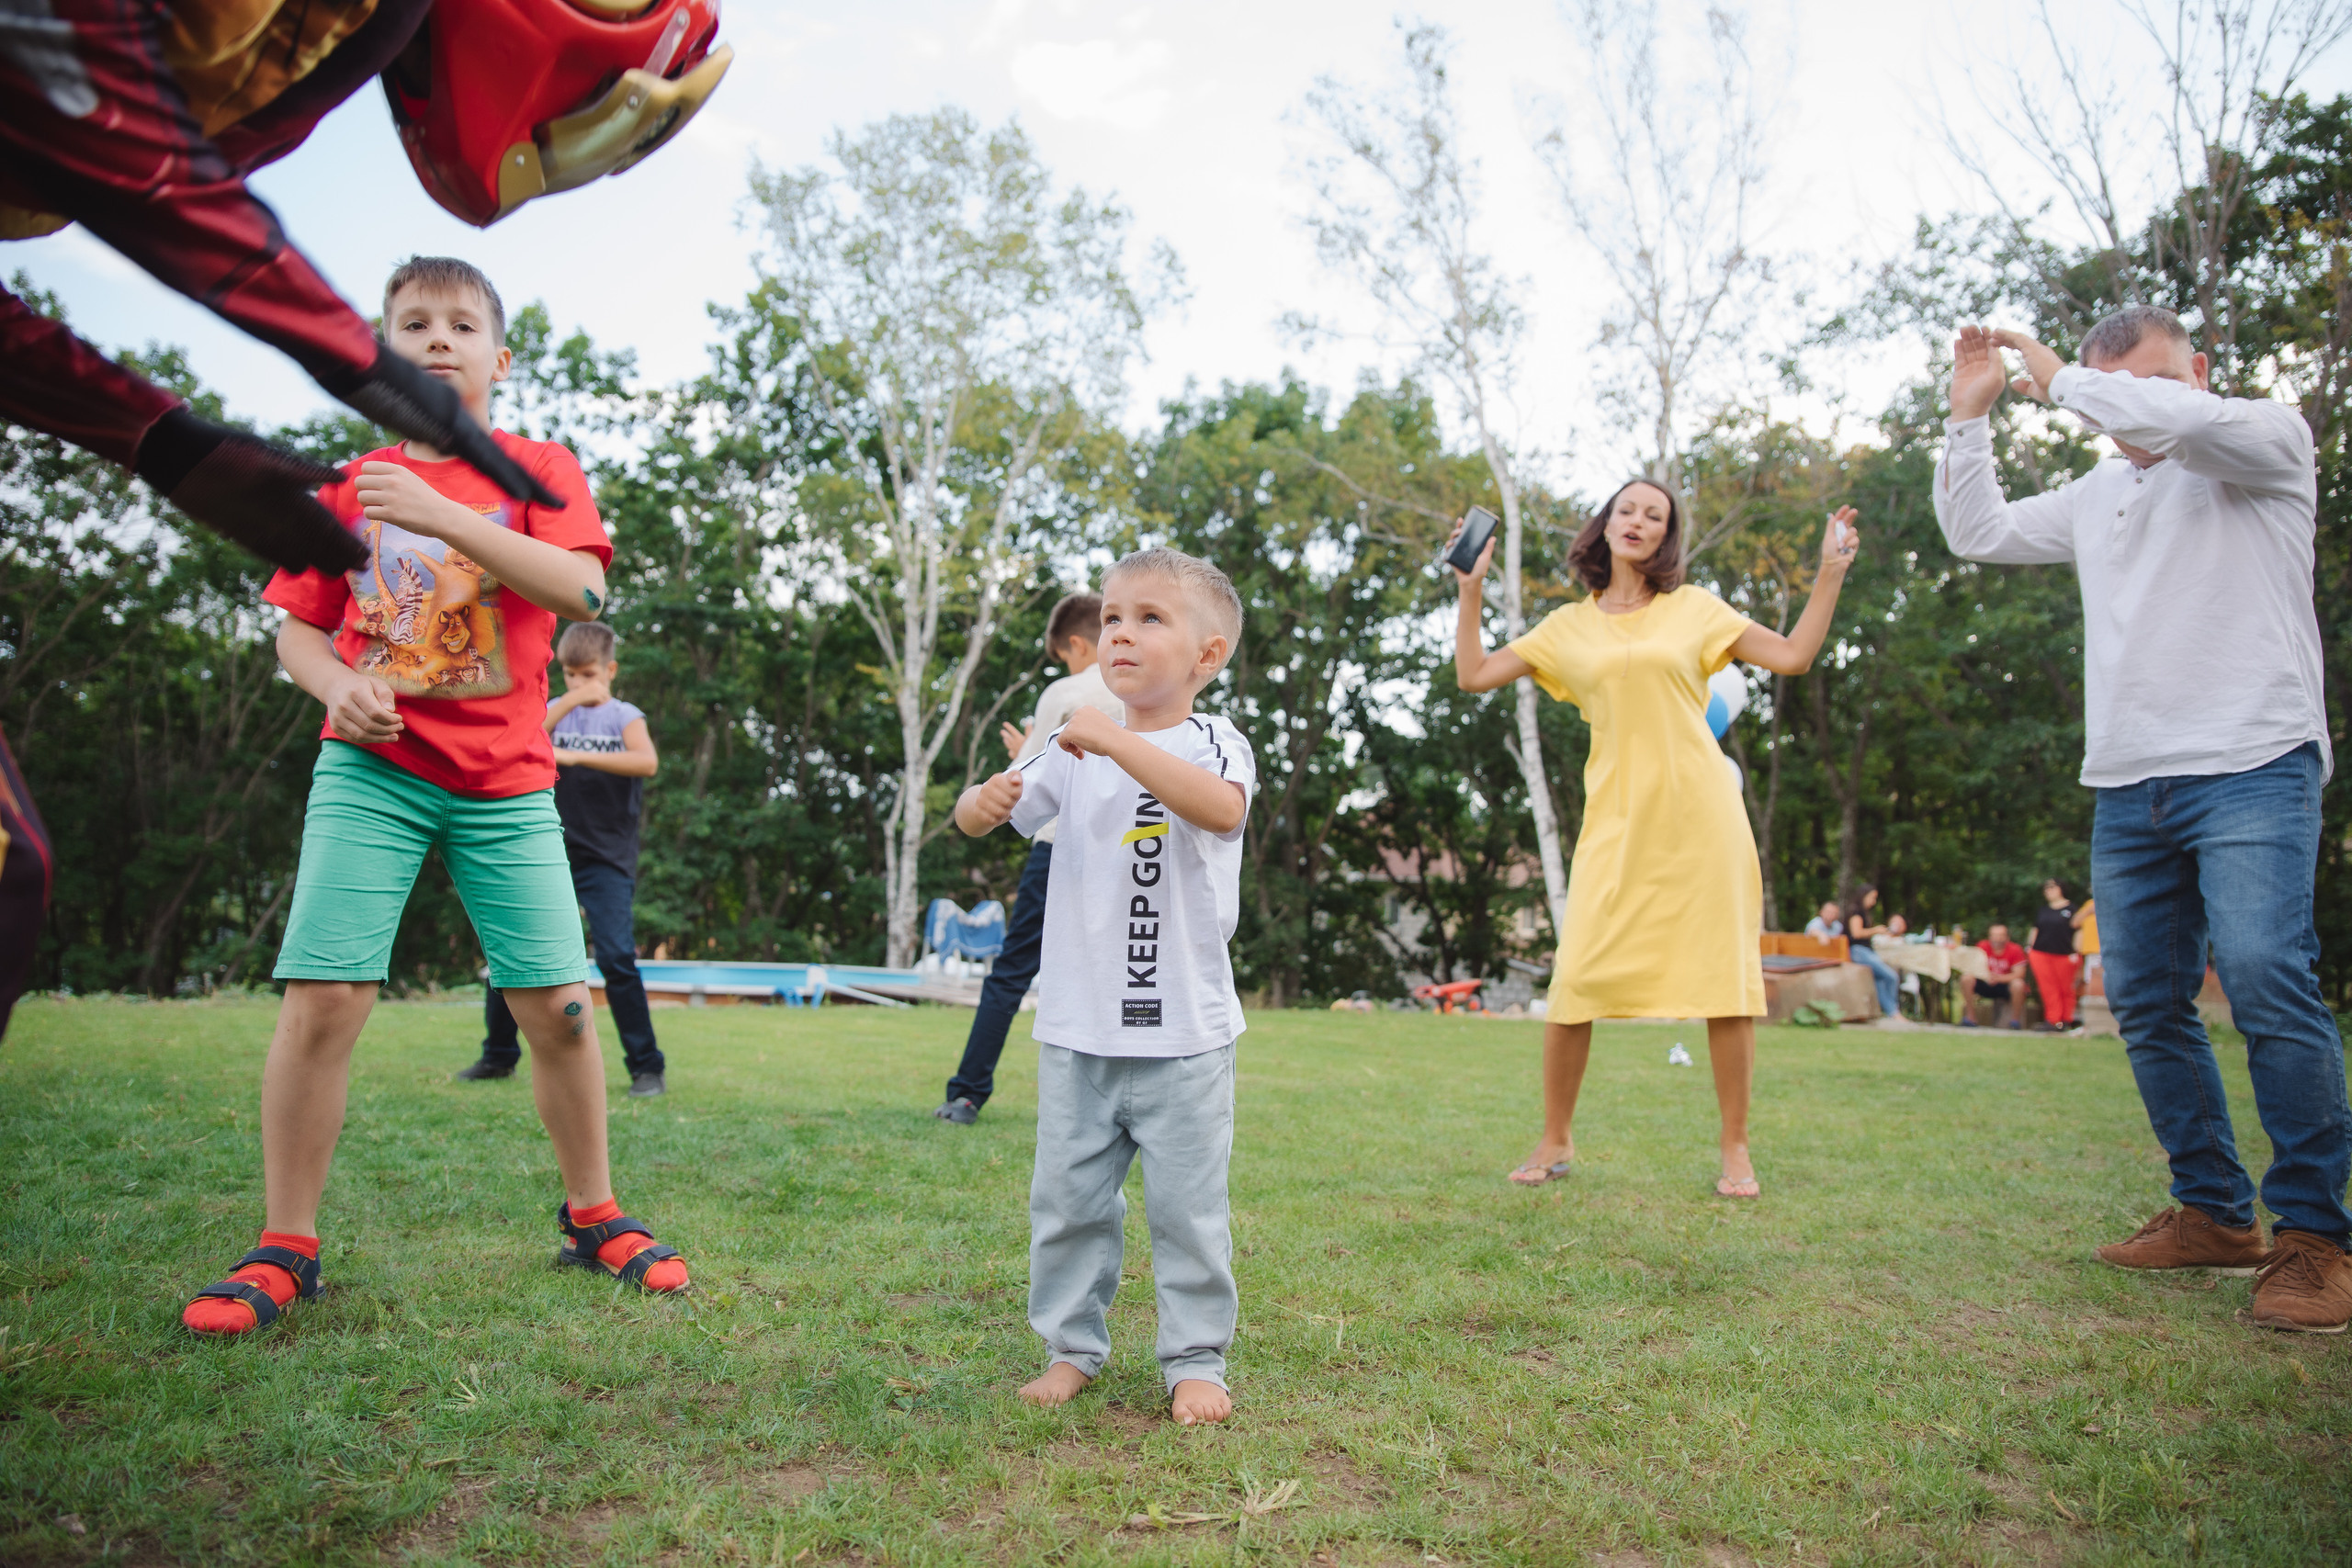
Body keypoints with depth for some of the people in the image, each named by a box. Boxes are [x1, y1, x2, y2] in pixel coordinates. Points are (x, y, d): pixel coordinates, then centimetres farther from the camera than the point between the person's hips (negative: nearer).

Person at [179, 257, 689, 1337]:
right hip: (371, 771, 1)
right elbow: (296, 630, 13)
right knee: (320, 997, -8)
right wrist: (337, 687, -9)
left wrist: (440, 515, -23)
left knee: (559, 1004, -2)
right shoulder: (350, 485, 9)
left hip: (506, 783, -1)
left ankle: (591, 1215, 18)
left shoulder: (538, 470, 4)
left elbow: (581, 589, -14)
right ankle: (285, 1249, 8)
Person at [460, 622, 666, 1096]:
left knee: (616, 959, -13)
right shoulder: (554, 711, 9)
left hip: (606, 860, -4)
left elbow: (647, 762, -21)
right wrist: (568, 702, -15)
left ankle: (647, 1066, -3)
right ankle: (499, 1056, 25)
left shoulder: (623, 716, 0)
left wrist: (575, 756, -26)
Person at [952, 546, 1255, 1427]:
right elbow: (980, 817, 8)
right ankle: (1071, 1346, 28)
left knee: (1187, 1205, 6)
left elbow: (1222, 807, -29)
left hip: (1184, 1033, -3)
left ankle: (1196, 1360, 21)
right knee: (1067, 1198, 11)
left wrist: (1118, 741, -33)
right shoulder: (1074, 748, 7)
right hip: (1077, 1030, 4)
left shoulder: (1214, 743, -5)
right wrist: (984, 802, -16)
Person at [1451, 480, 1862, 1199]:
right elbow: (1474, 675, 11)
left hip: (1699, 815, 0)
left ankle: (1736, 1151, 13)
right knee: (1576, 980, -5)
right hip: (1617, 819, 0)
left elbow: (1794, 656, 8)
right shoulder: (1568, 627, 13)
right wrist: (1470, 589, 9)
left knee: (1725, 976, -1)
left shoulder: (1694, 608, 11)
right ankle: (1555, 1141, 13)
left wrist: (1830, 574, 2)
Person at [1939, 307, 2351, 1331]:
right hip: (2128, 786, 7)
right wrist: (1969, 417, 18)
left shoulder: (2266, 440, 4)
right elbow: (1980, 533, 26)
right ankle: (2213, 1214, 16)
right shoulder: (2097, 495, 22)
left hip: (2250, 766, -7)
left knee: (2265, 977, -20)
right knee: (2144, 1001, 5)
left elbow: (2184, 419, -18)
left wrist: (2060, 382, -4)